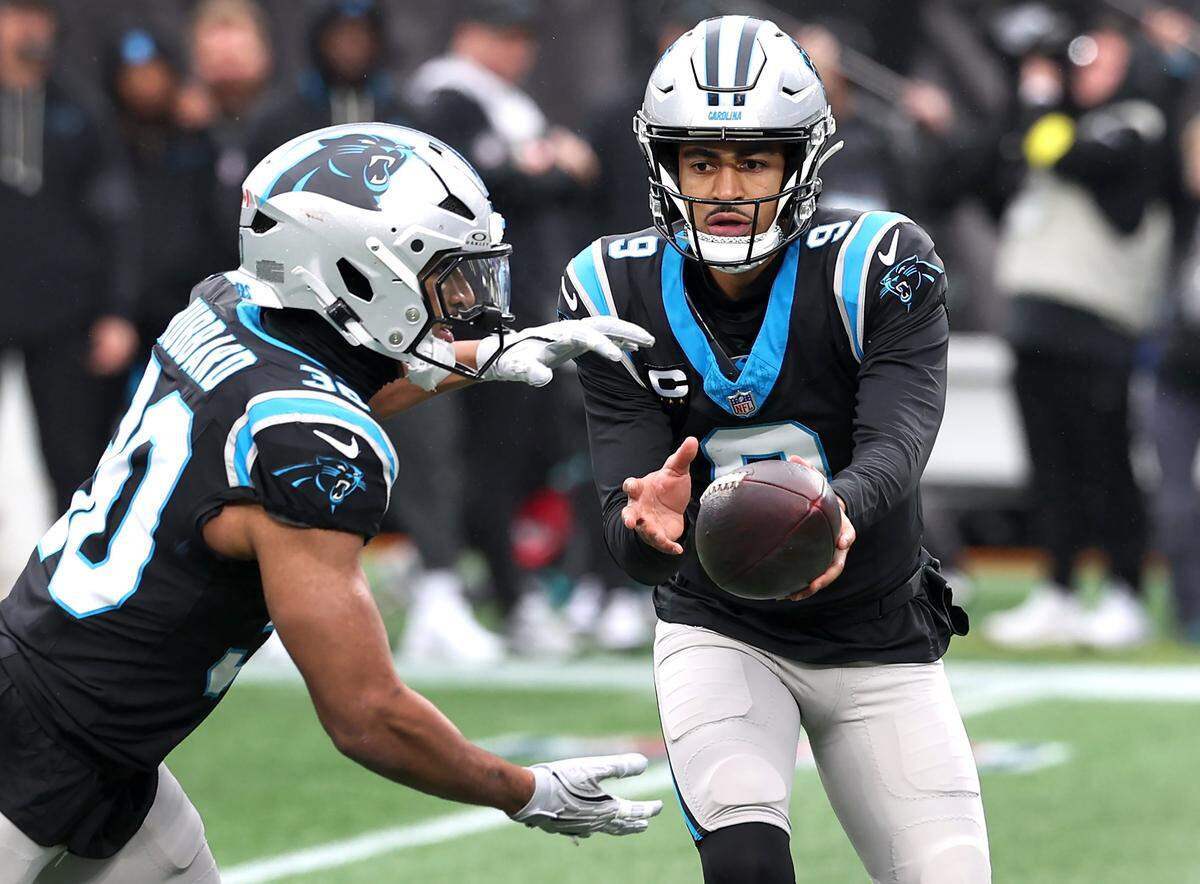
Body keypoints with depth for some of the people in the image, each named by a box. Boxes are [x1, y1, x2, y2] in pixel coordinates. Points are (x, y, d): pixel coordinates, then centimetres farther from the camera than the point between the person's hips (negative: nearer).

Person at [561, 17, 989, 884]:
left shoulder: (882, 267, -18)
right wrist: (646, 525, -42)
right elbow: (629, 537, -16)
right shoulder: (618, 294, -13)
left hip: (877, 640, 1)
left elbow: (896, 445, -31)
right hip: (720, 631, 0)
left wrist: (838, 514, -54)